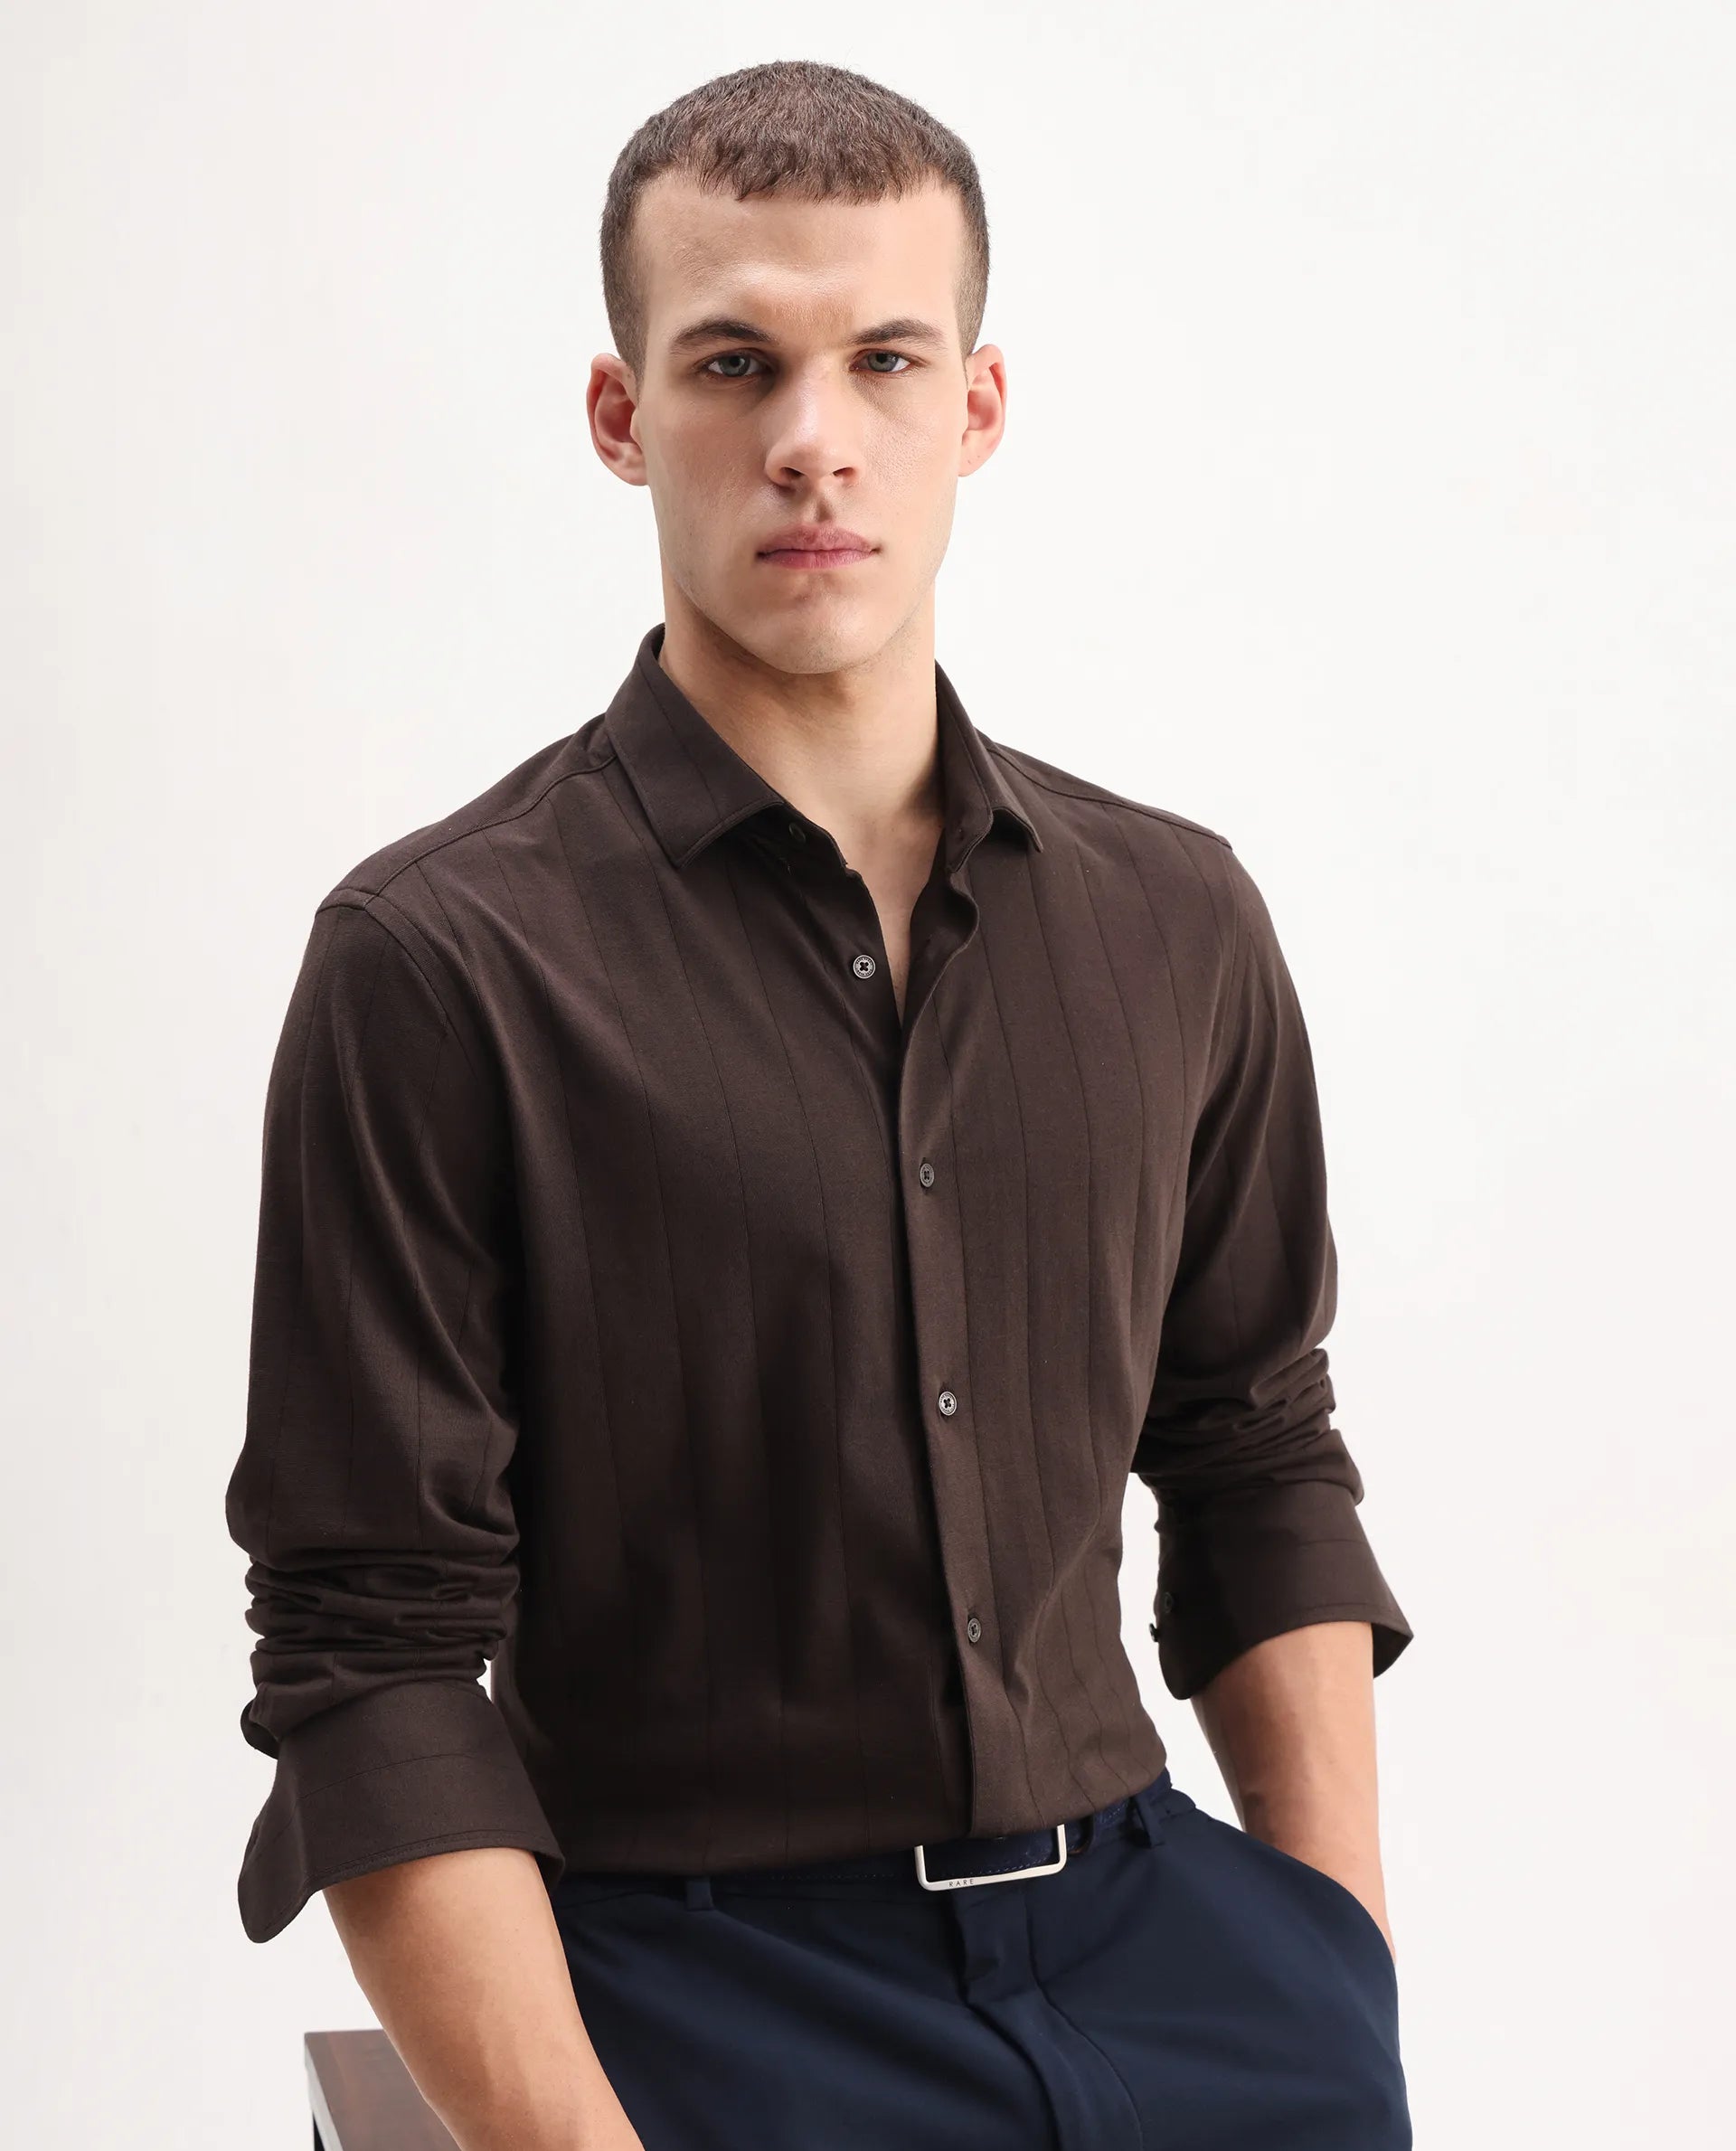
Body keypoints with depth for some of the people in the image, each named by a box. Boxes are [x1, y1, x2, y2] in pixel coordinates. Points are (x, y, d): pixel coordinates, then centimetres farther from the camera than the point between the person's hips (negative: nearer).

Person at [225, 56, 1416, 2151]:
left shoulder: (1176, 920, 9)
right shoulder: (437, 961, -6)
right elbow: (377, 1661, -8)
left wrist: (1355, 1979, 7)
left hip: (1134, 1901, 5)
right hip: (696, 1955, -4)